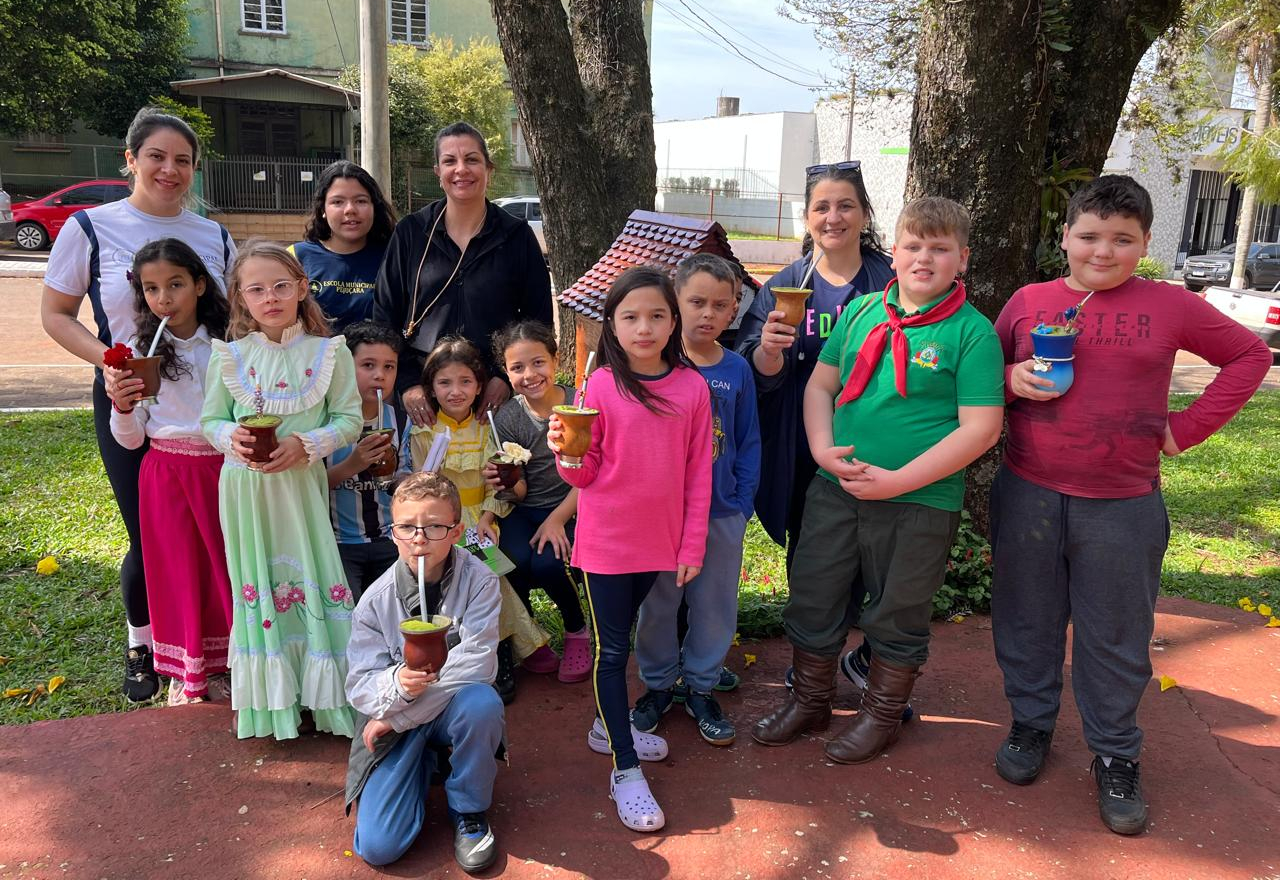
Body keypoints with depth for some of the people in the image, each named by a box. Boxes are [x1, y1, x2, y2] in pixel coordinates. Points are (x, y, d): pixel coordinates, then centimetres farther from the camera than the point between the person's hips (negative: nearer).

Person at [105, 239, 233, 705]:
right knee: (178, 569, 8)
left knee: (226, 564, 7)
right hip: (166, 473, 0)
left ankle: (220, 665, 26)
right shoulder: (140, 352, -1)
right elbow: (131, 439, 0)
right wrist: (122, 408, -19)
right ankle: (185, 674, 24)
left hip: (222, 468, 0)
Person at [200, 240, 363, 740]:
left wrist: (305, 445, -18)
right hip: (244, 486, 1)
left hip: (302, 483, -1)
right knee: (254, 585, 9)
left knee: (308, 580, 3)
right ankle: (262, 698, 23)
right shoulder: (228, 356, 1)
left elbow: (349, 418, -3)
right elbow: (210, 420, 7)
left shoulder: (329, 352, -3)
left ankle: (315, 694, 18)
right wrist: (232, 437, -14)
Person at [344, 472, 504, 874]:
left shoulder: (479, 581, -15)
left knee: (482, 701, -37)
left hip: (453, 709, -1)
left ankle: (468, 809, -7)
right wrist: (396, 683, -33)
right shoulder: (376, 599, -10)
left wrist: (399, 715, -21)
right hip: (395, 720, 1)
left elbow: (476, 663, -23)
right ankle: (423, 763, 20)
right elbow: (359, 685, -8)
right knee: (377, 846, -14)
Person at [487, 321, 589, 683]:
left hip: (571, 510, -1)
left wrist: (557, 519, -15)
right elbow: (520, 492, -4)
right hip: (523, 512, 2)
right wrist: (505, 481, -28)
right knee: (515, 559, -29)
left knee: (548, 564, -28)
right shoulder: (507, 418, -4)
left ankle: (577, 630, 5)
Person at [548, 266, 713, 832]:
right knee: (612, 650, 4)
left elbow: (698, 473, 1)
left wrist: (692, 546, 0)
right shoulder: (601, 386, -10)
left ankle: (607, 725, 41)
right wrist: (565, 454, -27)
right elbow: (585, 473, -5)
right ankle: (625, 771, 13)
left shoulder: (692, 387, -4)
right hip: (606, 541, -2)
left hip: (659, 541, 3)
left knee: (619, 640, 20)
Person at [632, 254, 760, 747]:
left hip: (721, 514, 2)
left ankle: (701, 688, 33)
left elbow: (748, 444, 5)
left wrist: (742, 505, 2)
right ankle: (658, 684, 33)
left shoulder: (736, 370, -1)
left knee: (716, 607, 13)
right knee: (657, 603, 13)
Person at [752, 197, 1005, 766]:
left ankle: (882, 715, 37)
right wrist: (822, 448, -8)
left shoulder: (973, 332, -9)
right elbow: (820, 384, 10)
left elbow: (982, 427, -14)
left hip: (920, 502, -4)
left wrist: (898, 480, -18)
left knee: (897, 615, 14)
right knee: (812, 598, 14)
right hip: (836, 488, 4)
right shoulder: (862, 312, 5)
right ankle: (810, 702, 37)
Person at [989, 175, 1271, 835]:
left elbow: (1250, 356, 9)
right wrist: (1012, 380, -10)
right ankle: (1031, 723, 35)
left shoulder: (1168, 307, 0)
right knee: (1028, 621, 13)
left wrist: (1186, 428, 0)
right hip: (1027, 495, 2)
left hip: (1122, 506, -1)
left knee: (1115, 637, 10)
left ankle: (1115, 756, 27)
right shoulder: (1028, 302, 3)